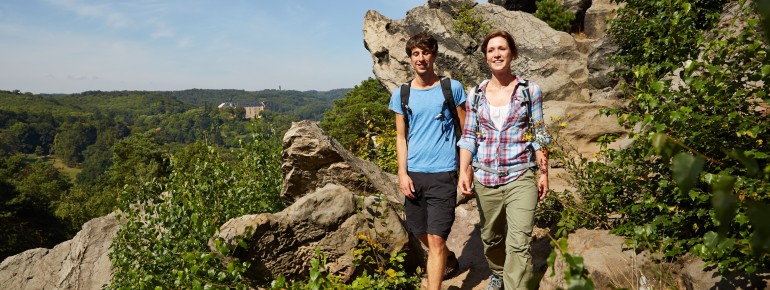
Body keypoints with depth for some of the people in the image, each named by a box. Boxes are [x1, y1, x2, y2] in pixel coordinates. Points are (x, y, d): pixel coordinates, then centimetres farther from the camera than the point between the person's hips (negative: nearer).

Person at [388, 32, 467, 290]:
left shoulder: (452, 88, 0)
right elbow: (401, 137, 7)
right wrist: (402, 173, -2)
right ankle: (449, 259, 45)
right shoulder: (401, 94, 6)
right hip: (413, 174, 4)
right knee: (422, 234, 16)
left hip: (443, 174, -3)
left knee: (436, 238, -10)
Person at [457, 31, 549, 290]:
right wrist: (463, 171, -8)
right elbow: (468, 137, 4)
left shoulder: (530, 90, -1)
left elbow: (538, 135, 2)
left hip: (520, 177, -3)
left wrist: (544, 173, 2)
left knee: (518, 244, -10)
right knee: (490, 237, 18)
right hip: (485, 179, 3)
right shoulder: (476, 94, 4)